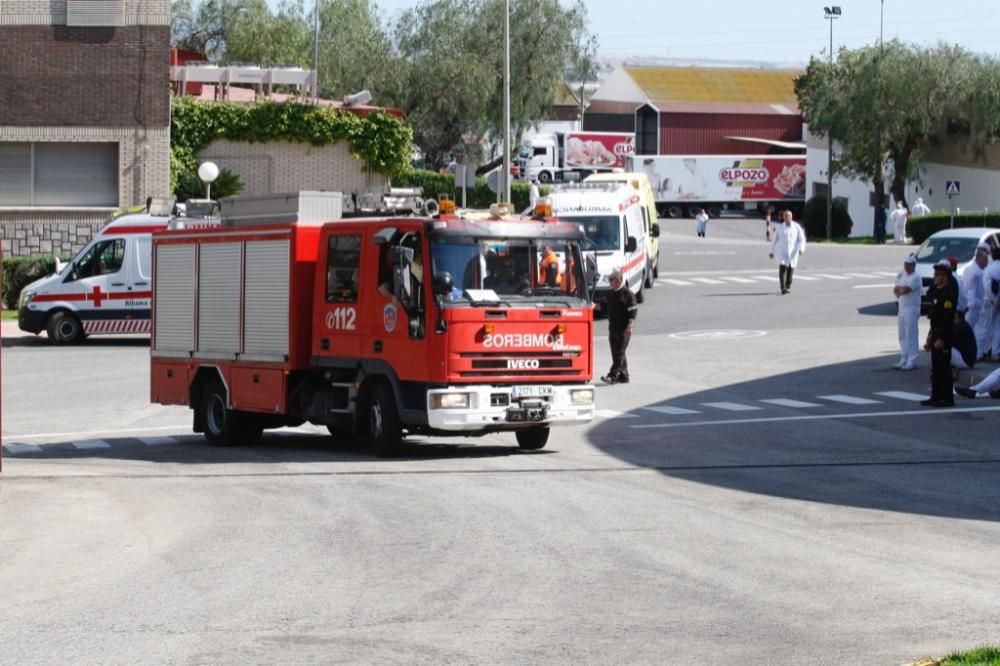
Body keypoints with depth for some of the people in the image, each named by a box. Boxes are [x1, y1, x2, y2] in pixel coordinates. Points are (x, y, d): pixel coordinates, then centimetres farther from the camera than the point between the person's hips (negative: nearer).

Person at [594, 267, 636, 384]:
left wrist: (629, 327, -20)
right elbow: (606, 306, 20)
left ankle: (613, 376, -13)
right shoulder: (612, 293, 13)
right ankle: (623, 376, 17)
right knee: (616, 353, 11)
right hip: (613, 328, 9)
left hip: (623, 329, -9)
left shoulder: (627, 294, -11)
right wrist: (595, 305, 2)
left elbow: (633, 311, -14)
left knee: (619, 353, -9)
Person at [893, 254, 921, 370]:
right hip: (902, 309, 9)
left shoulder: (915, 277, -12)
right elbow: (895, 290, 16)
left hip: (911, 310, -9)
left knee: (911, 336, -10)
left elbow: (904, 290, -23)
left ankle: (912, 362, -10)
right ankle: (904, 360, 19)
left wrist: (899, 289, -2)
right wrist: (901, 290, -6)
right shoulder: (902, 275, 16)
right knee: (902, 336, 13)